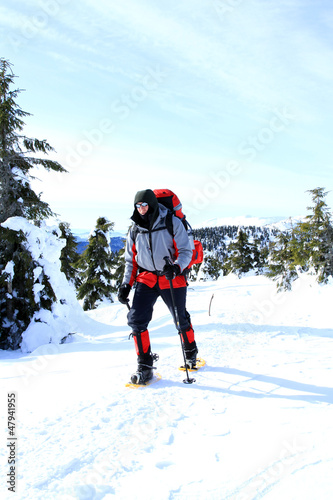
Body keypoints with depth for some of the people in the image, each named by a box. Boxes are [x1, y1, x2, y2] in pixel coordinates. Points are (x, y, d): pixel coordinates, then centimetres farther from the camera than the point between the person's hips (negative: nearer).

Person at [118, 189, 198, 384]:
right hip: (146, 278, 3)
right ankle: (145, 365, 0)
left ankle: (191, 353, 37)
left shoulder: (172, 223, -7)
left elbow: (186, 251, -7)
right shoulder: (135, 229, 6)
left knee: (181, 320, 9)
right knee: (136, 319, -12)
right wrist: (126, 284, 5)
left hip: (172, 278, -3)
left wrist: (176, 267, -27)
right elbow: (131, 260, 14)